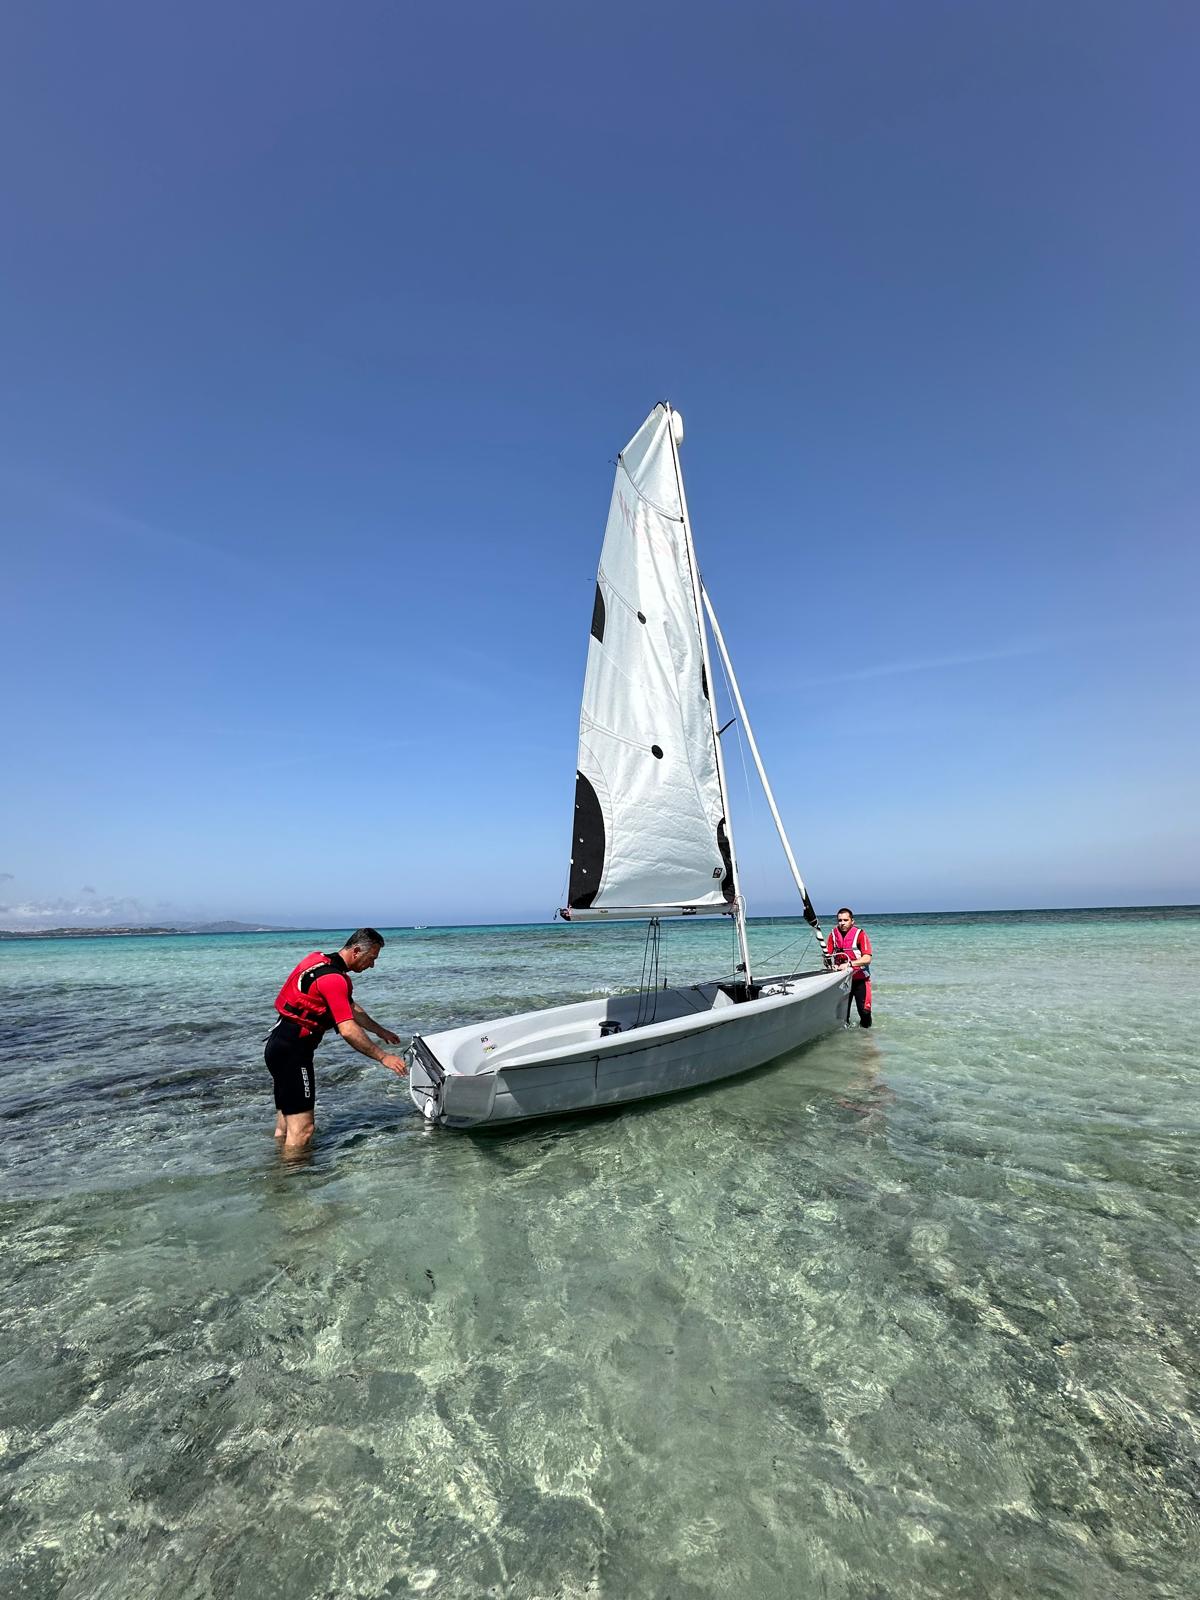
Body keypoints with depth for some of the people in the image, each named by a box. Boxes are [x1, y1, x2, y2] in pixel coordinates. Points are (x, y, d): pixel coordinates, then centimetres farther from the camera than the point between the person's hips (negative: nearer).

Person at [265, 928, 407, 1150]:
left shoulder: (325, 963, 11)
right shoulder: (333, 978, -21)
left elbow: (352, 1009, 23)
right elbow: (348, 1030, -26)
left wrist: (380, 1031, 29)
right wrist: (383, 1057, -19)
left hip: (280, 1046, 10)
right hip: (292, 1050, -10)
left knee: (286, 1125, 17)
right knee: (302, 1128, -7)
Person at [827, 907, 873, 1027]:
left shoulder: (860, 934, -11)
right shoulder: (833, 934, 1)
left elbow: (867, 959, -19)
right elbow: (827, 955, 1)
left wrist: (849, 964, -29)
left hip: (860, 979, -3)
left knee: (865, 1011, -7)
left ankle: (865, 1028, 18)